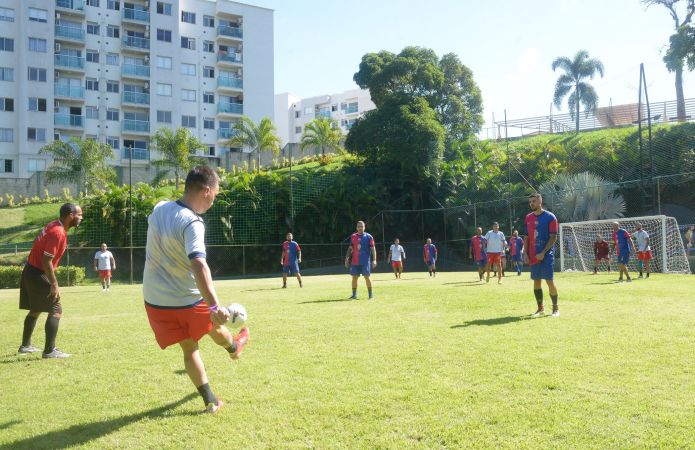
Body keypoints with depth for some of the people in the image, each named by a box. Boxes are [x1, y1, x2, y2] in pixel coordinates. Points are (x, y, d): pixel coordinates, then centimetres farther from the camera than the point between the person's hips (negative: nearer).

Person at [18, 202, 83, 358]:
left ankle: (25, 346, 34)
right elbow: (46, 261, -25)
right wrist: (54, 284, -21)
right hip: (38, 274, -10)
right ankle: (49, 350, -7)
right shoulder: (58, 232, -22)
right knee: (56, 310, -8)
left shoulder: (53, 226, 7)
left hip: (31, 272, 10)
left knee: (35, 310, 21)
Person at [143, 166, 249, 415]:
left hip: (154, 300, 5)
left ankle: (210, 400, 19)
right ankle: (234, 347, 58)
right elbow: (198, 265, -41)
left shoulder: (159, 208, -4)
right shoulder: (192, 224, -27)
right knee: (214, 325, 27)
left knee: (189, 347, 17)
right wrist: (215, 306, -48)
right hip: (187, 301, -5)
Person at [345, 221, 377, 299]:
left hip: (366, 261, -3)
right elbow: (350, 248, 15)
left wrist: (374, 260, -12)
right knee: (354, 277, 5)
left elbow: (373, 249, -3)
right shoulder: (353, 236, 9)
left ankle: (370, 295, 7)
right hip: (355, 261, 3)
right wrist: (347, 258, 8)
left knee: (367, 277, -2)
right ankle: (354, 295, 13)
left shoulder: (368, 237, -1)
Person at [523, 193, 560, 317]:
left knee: (549, 281, -4)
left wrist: (543, 253, -16)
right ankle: (540, 309, 16)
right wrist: (525, 253, 3)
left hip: (546, 255, -5)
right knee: (536, 281, 7)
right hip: (533, 256, 5)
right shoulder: (528, 218, 10)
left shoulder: (550, 217, -6)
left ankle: (555, 308, 9)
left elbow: (553, 237, -9)